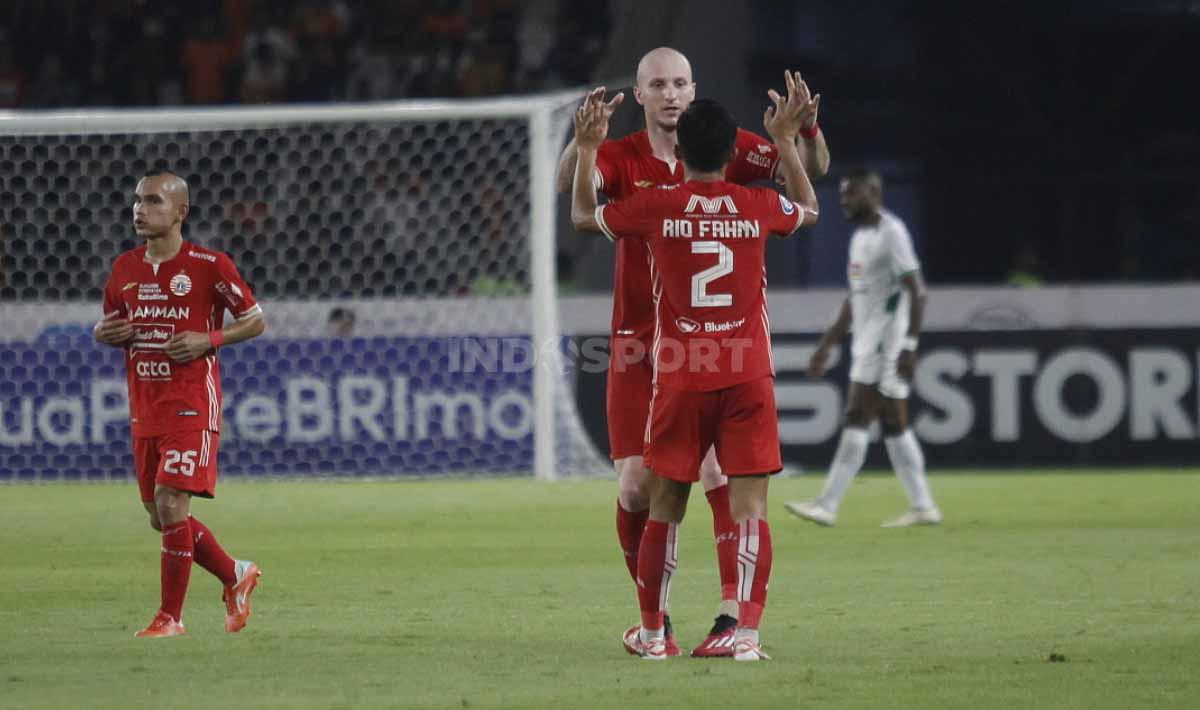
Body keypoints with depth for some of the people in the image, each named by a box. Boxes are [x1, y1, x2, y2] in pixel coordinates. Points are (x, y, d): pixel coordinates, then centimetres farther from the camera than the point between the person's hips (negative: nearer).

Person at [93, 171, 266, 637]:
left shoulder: (209, 266, -7)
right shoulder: (125, 269, 9)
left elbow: (256, 320, 1)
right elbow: (112, 326, 22)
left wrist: (208, 341, -14)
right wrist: (104, 333, -2)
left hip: (192, 406, -6)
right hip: (145, 410, 6)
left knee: (171, 504, -16)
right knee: (162, 518, 8)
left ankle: (170, 615, -6)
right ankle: (236, 575, 31)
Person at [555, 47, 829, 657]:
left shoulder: (727, 149, 1)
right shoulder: (623, 158, 1)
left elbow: (811, 170, -4)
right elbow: (569, 184, -17)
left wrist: (807, 131, -26)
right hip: (638, 344, 1)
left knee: (718, 471, -15)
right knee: (636, 486, -2)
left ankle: (734, 615, -15)